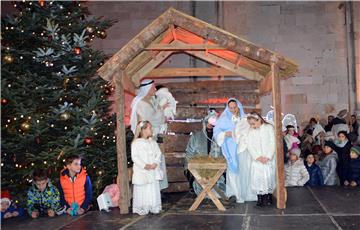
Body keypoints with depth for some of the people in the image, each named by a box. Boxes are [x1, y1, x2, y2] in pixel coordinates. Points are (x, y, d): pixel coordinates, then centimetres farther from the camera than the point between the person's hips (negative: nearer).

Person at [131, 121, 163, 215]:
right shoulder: (136, 143, -5)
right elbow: (134, 157, -11)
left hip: (153, 171, 5)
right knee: (141, 190, -1)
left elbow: (158, 154, 8)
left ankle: (154, 208, 18)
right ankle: (141, 209, 9)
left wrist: (155, 163, -9)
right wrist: (144, 165, -18)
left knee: (154, 189, 7)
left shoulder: (153, 142, 13)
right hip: (141, 172, -5)